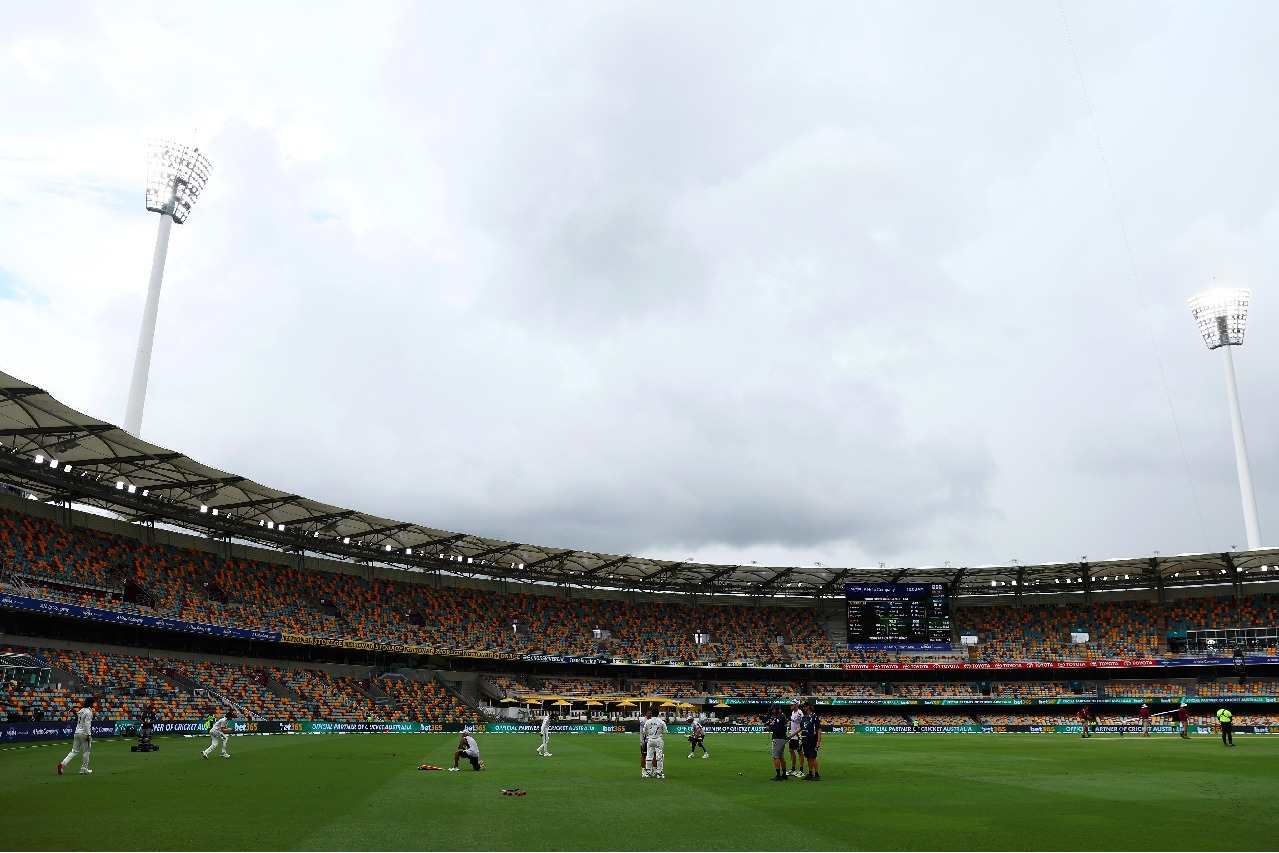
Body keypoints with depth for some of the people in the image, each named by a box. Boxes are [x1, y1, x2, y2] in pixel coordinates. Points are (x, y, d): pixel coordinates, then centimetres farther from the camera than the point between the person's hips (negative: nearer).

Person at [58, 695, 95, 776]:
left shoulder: (81, 710, 12)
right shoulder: (89, 712, -14)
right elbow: (87, 723, -21)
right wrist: (88, 735, -21)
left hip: (77, 732, 8)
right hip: (84, 733, -8)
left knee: (74, 751, 11)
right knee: (86, 751, 4)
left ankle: (62, 764, -7)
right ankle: (84, 769, 9)